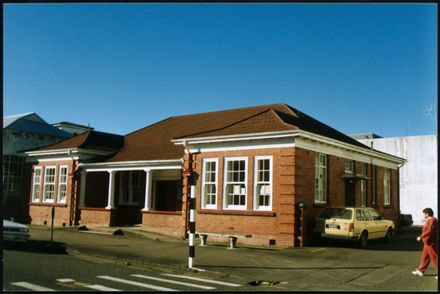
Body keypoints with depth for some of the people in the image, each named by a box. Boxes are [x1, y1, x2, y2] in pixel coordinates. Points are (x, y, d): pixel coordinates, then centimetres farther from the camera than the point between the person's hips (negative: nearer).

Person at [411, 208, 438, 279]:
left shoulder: (432, 220, -18)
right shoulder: (429, 220, 13)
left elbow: (429, 231, -26)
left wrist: (421, 237, -22)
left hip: (431, 243, -10)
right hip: (428, 242, 10)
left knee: (434, 258, -4)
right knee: (425, 257, 15)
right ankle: (420, 271, 22)